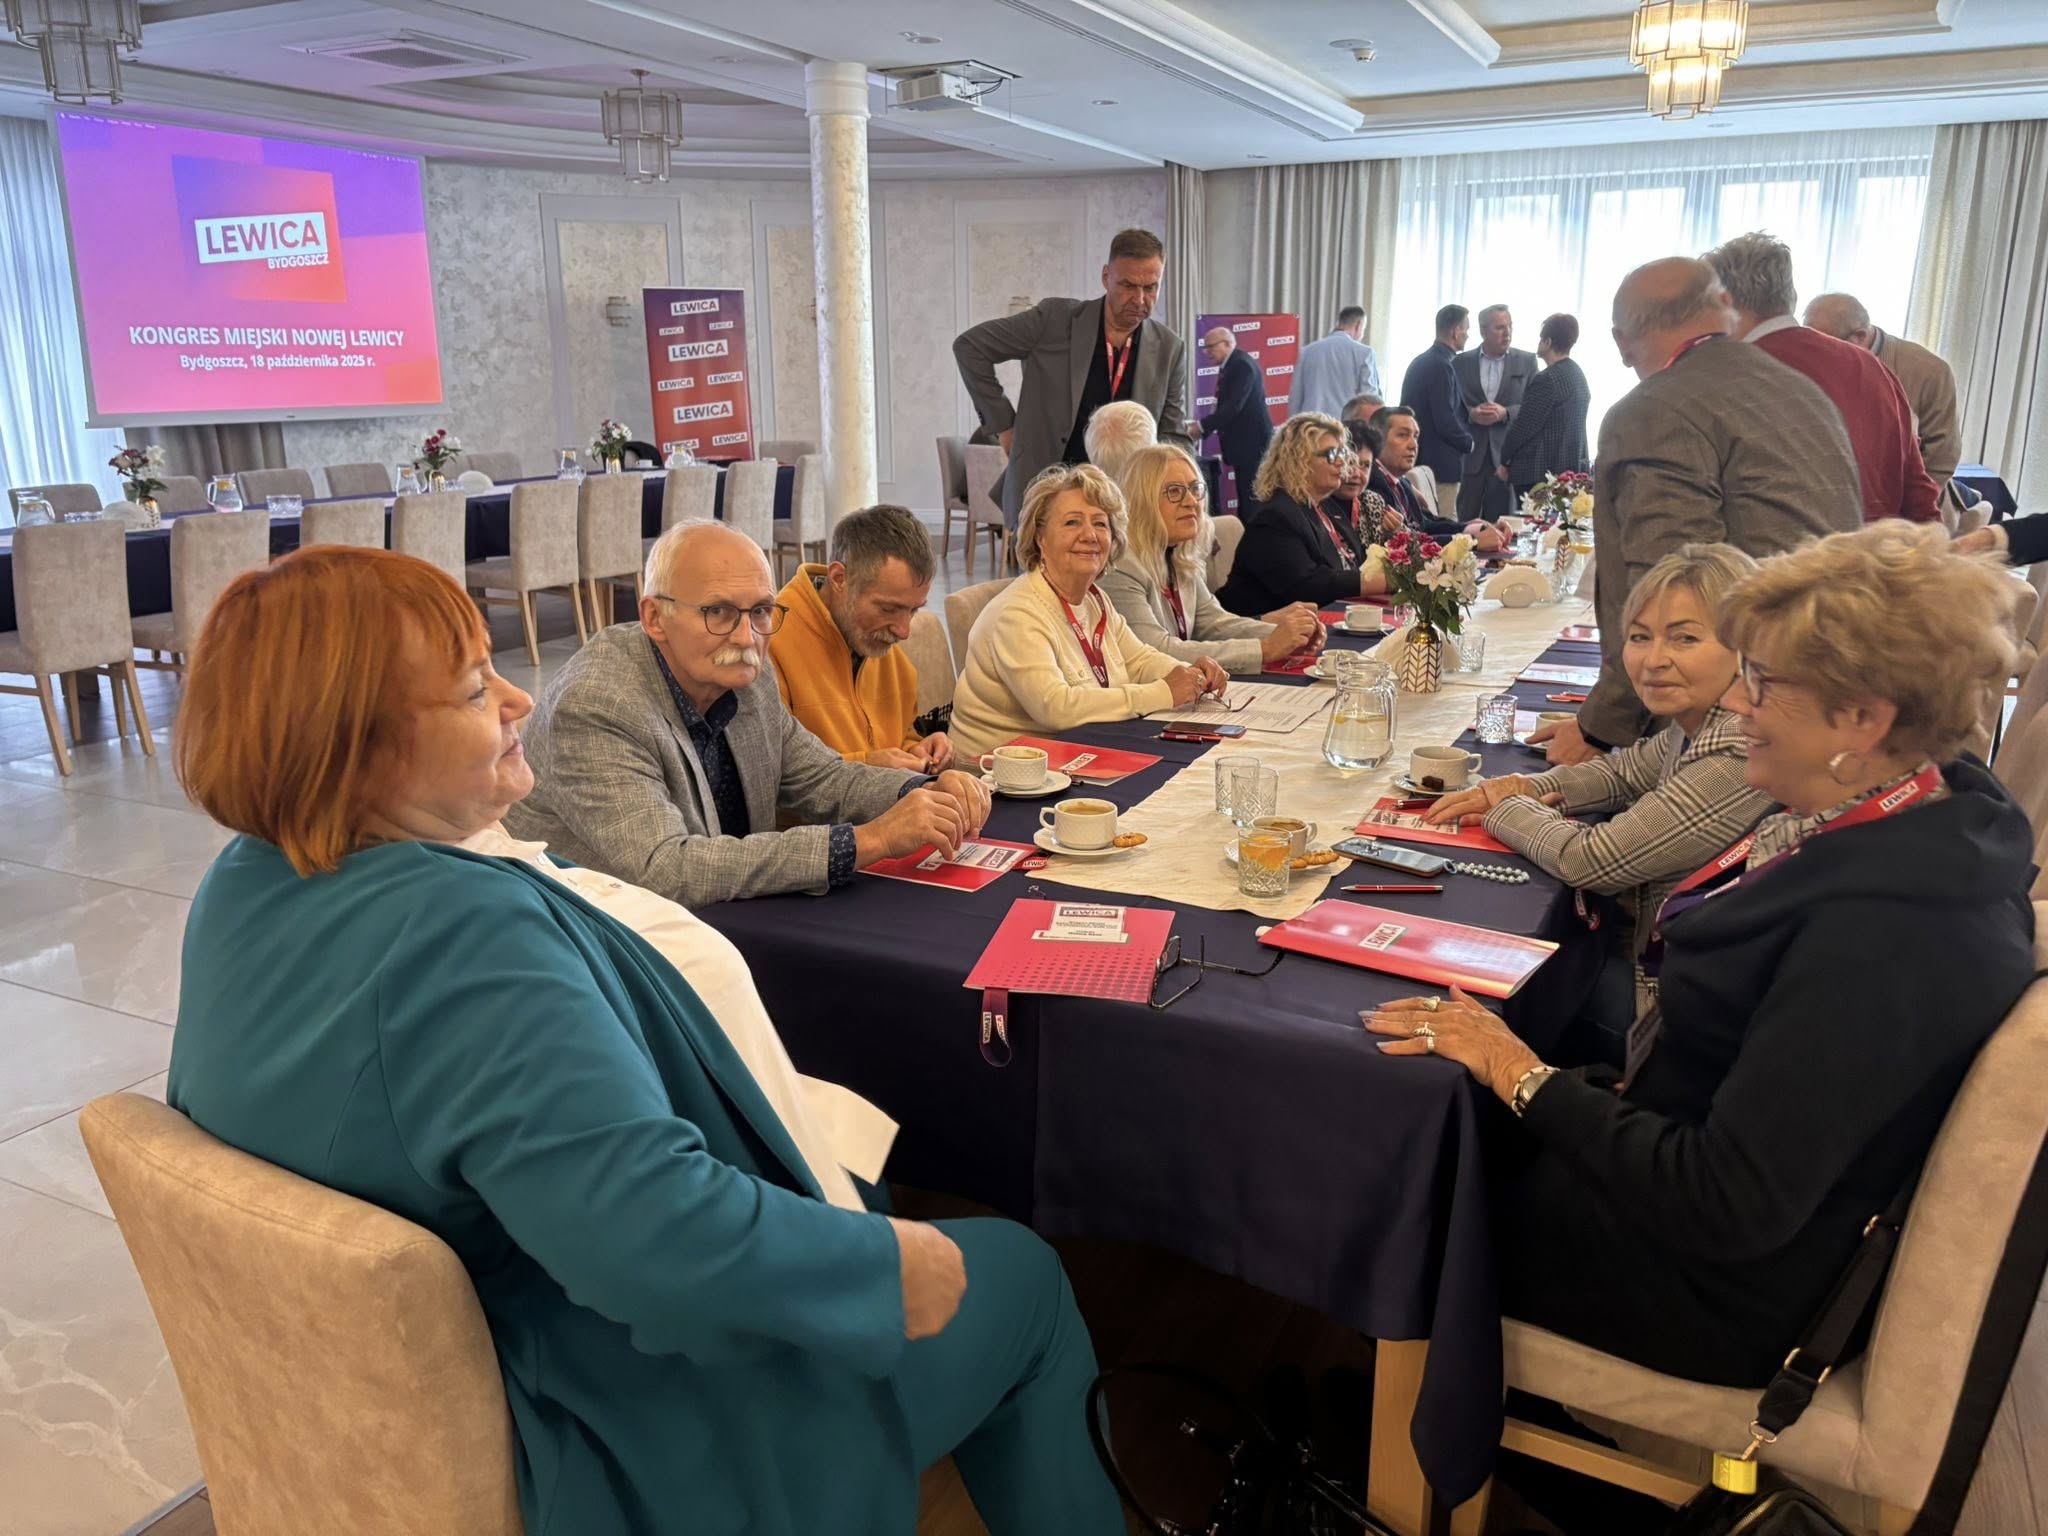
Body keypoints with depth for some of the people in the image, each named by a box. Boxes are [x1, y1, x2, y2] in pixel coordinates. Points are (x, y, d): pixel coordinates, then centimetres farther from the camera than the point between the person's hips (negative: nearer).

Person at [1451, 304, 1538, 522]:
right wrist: (1471, 414, -13)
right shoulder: (1461, 362, 8)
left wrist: (1505, 413, -12)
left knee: (1499, 522, 1)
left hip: (1507, 455, 0)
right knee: (1464, 522, 0)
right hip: (1470, 455, 0)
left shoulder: (1527, 361, 8)